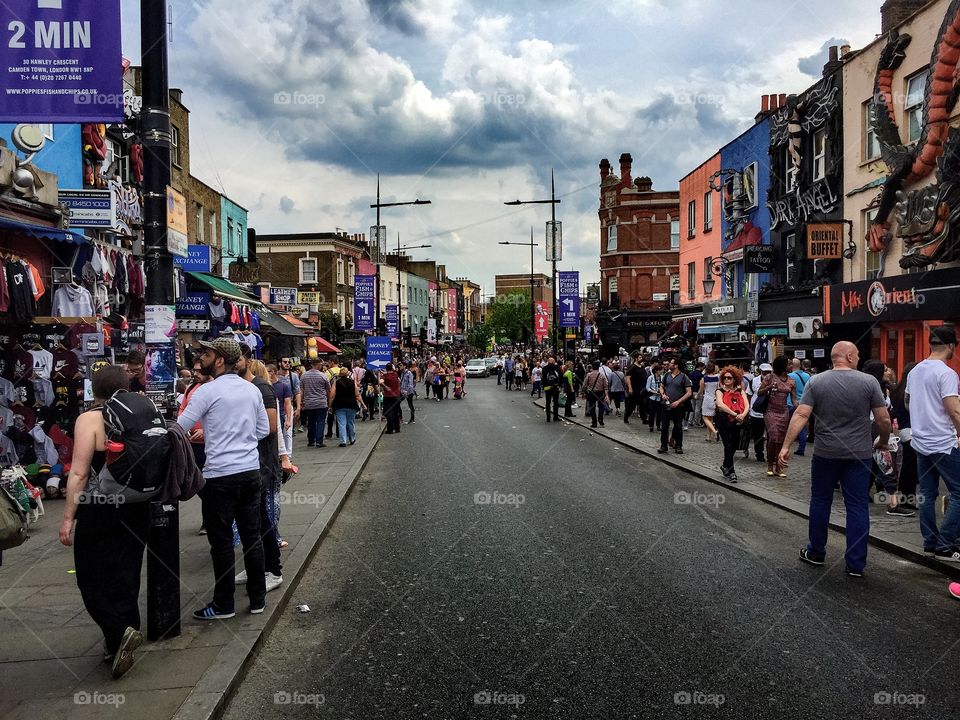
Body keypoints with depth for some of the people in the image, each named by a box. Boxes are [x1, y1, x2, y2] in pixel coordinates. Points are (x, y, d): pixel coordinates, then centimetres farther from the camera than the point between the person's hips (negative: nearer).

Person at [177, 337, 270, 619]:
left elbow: (179, 428, -9)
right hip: (251, 471, 6)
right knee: (252, 535, 13)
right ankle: (258, 598, 21)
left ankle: (223, 604, 16)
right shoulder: (252, 389, 7)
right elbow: (263, 430, 13)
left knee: (222, 541, 5)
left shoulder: (207, 392, -11)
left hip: (220, 475, -6)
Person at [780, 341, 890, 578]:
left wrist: (786, 446, -11)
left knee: (820, 502, 14)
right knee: (857, 507, 6)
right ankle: (856, 564, 10)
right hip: (859, 454, -1)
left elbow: (801, 415, -11)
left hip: (825, 453, 1)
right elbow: (884, 419, -5)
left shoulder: (816, 382, -4)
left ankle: (816, 553, 25)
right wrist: (883, 442, 14)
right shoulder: (869, 381, -6)